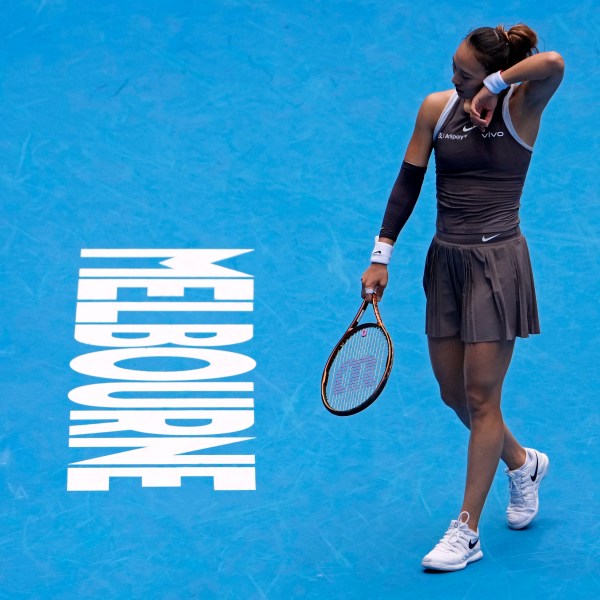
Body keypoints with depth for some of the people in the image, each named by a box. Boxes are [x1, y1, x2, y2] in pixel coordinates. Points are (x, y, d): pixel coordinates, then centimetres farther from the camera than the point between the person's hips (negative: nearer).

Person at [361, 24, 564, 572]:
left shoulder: (520, 108, -11)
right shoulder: (436, 109, 2)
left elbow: (553, 64, -33)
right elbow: (408, 183, 7)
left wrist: (491, 90, -23)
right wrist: (381, 257, 4)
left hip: (498, 263, -5)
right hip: (446, 261, 5)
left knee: (481, 398, -2)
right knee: (454, 394, 11)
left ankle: (467, 531, 7)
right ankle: (522, 464, 39)